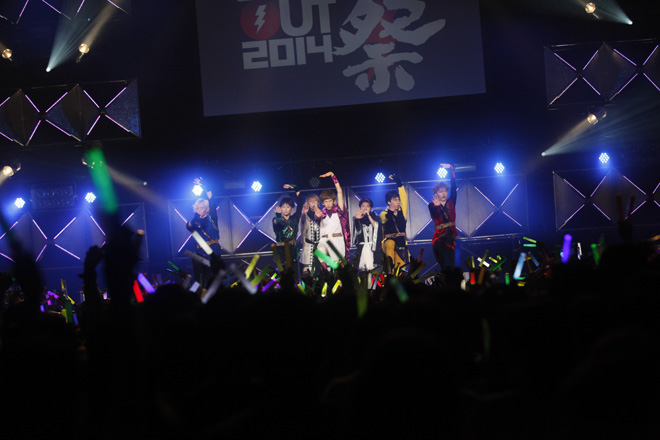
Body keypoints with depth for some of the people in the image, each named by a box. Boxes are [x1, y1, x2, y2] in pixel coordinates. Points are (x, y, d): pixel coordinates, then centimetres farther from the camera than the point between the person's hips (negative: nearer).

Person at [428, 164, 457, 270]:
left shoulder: (451, 202, 13)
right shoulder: (432, 205, 5)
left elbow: (454, 186, 5)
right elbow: (434, 216, -16)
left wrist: (451, 169, -3)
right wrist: (436, 205, -37)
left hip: (452, 237, 3)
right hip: (439, 238, -3)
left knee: (451, 266, -6)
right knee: (444, 267, -10)